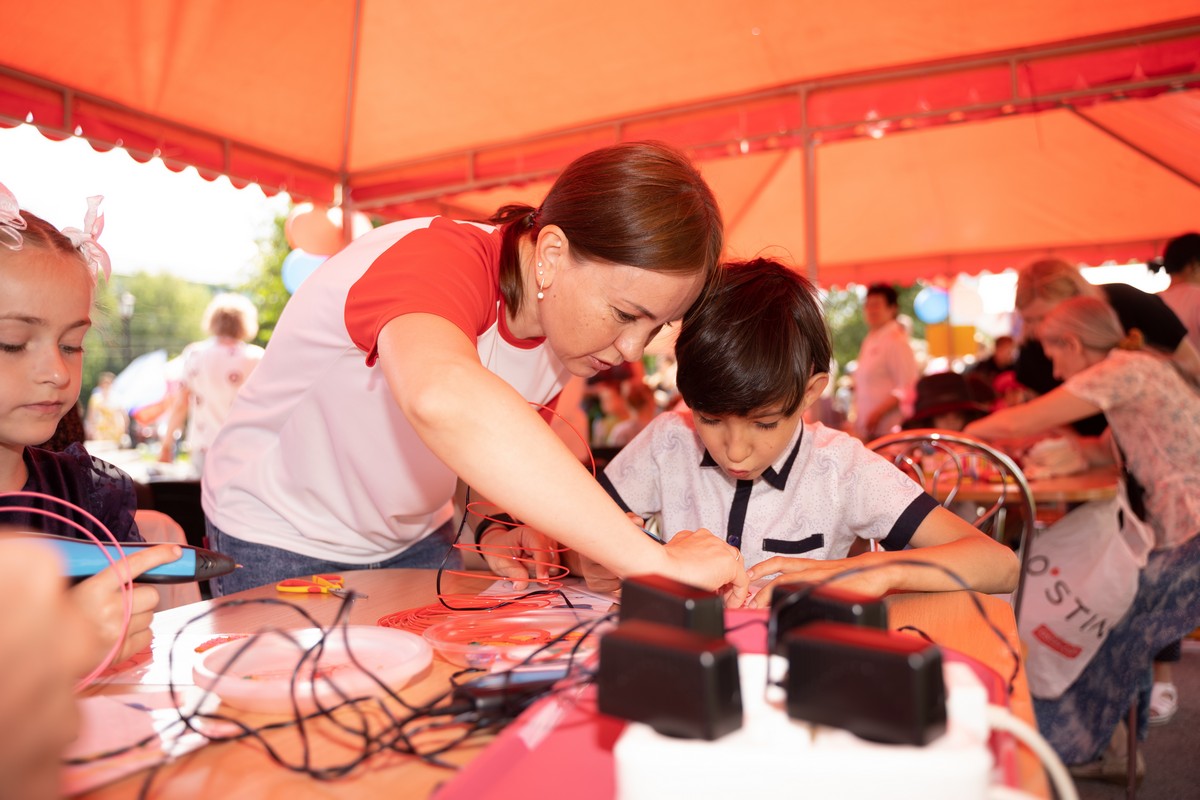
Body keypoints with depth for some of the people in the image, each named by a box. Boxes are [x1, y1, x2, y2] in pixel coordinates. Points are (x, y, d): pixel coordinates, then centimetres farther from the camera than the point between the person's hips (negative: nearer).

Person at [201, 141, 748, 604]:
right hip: (281, 545, -5)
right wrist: (652, 561, -57)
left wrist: (497, 527, -17)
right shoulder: (438, 262, -35)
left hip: (415, 539, 6)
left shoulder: (568, 322, -11)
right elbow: (442, 399, -58)